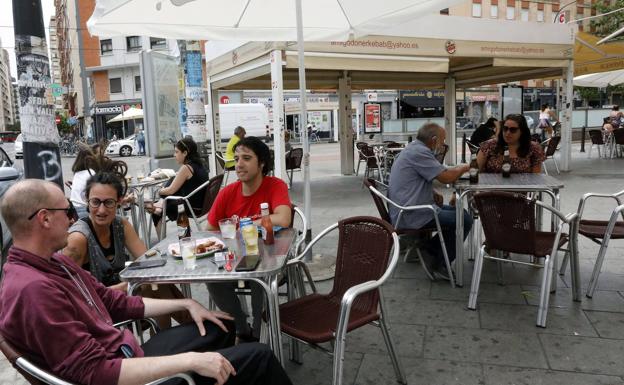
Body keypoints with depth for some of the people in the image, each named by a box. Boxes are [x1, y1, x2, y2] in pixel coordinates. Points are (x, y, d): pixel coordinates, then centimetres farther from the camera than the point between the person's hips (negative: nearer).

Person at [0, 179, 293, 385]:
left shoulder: (54, 262, 4)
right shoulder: (33, 289, -28)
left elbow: (118, 304, 11)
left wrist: (186, 304, 9)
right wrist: (190, 360, -30)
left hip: (130, 354, 10)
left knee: (220, 326, 21)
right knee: (257, 357, -7)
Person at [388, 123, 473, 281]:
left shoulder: (413, 148, 15)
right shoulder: (419, 152, -19)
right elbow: (446, 177, -21)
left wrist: (432, 193, 6)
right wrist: (463, 168, 0)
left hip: (405, 210, 11)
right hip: (411, 215, -11)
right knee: (465, 220, -7)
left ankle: (429, 249, 13)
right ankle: (439, 264, 4)